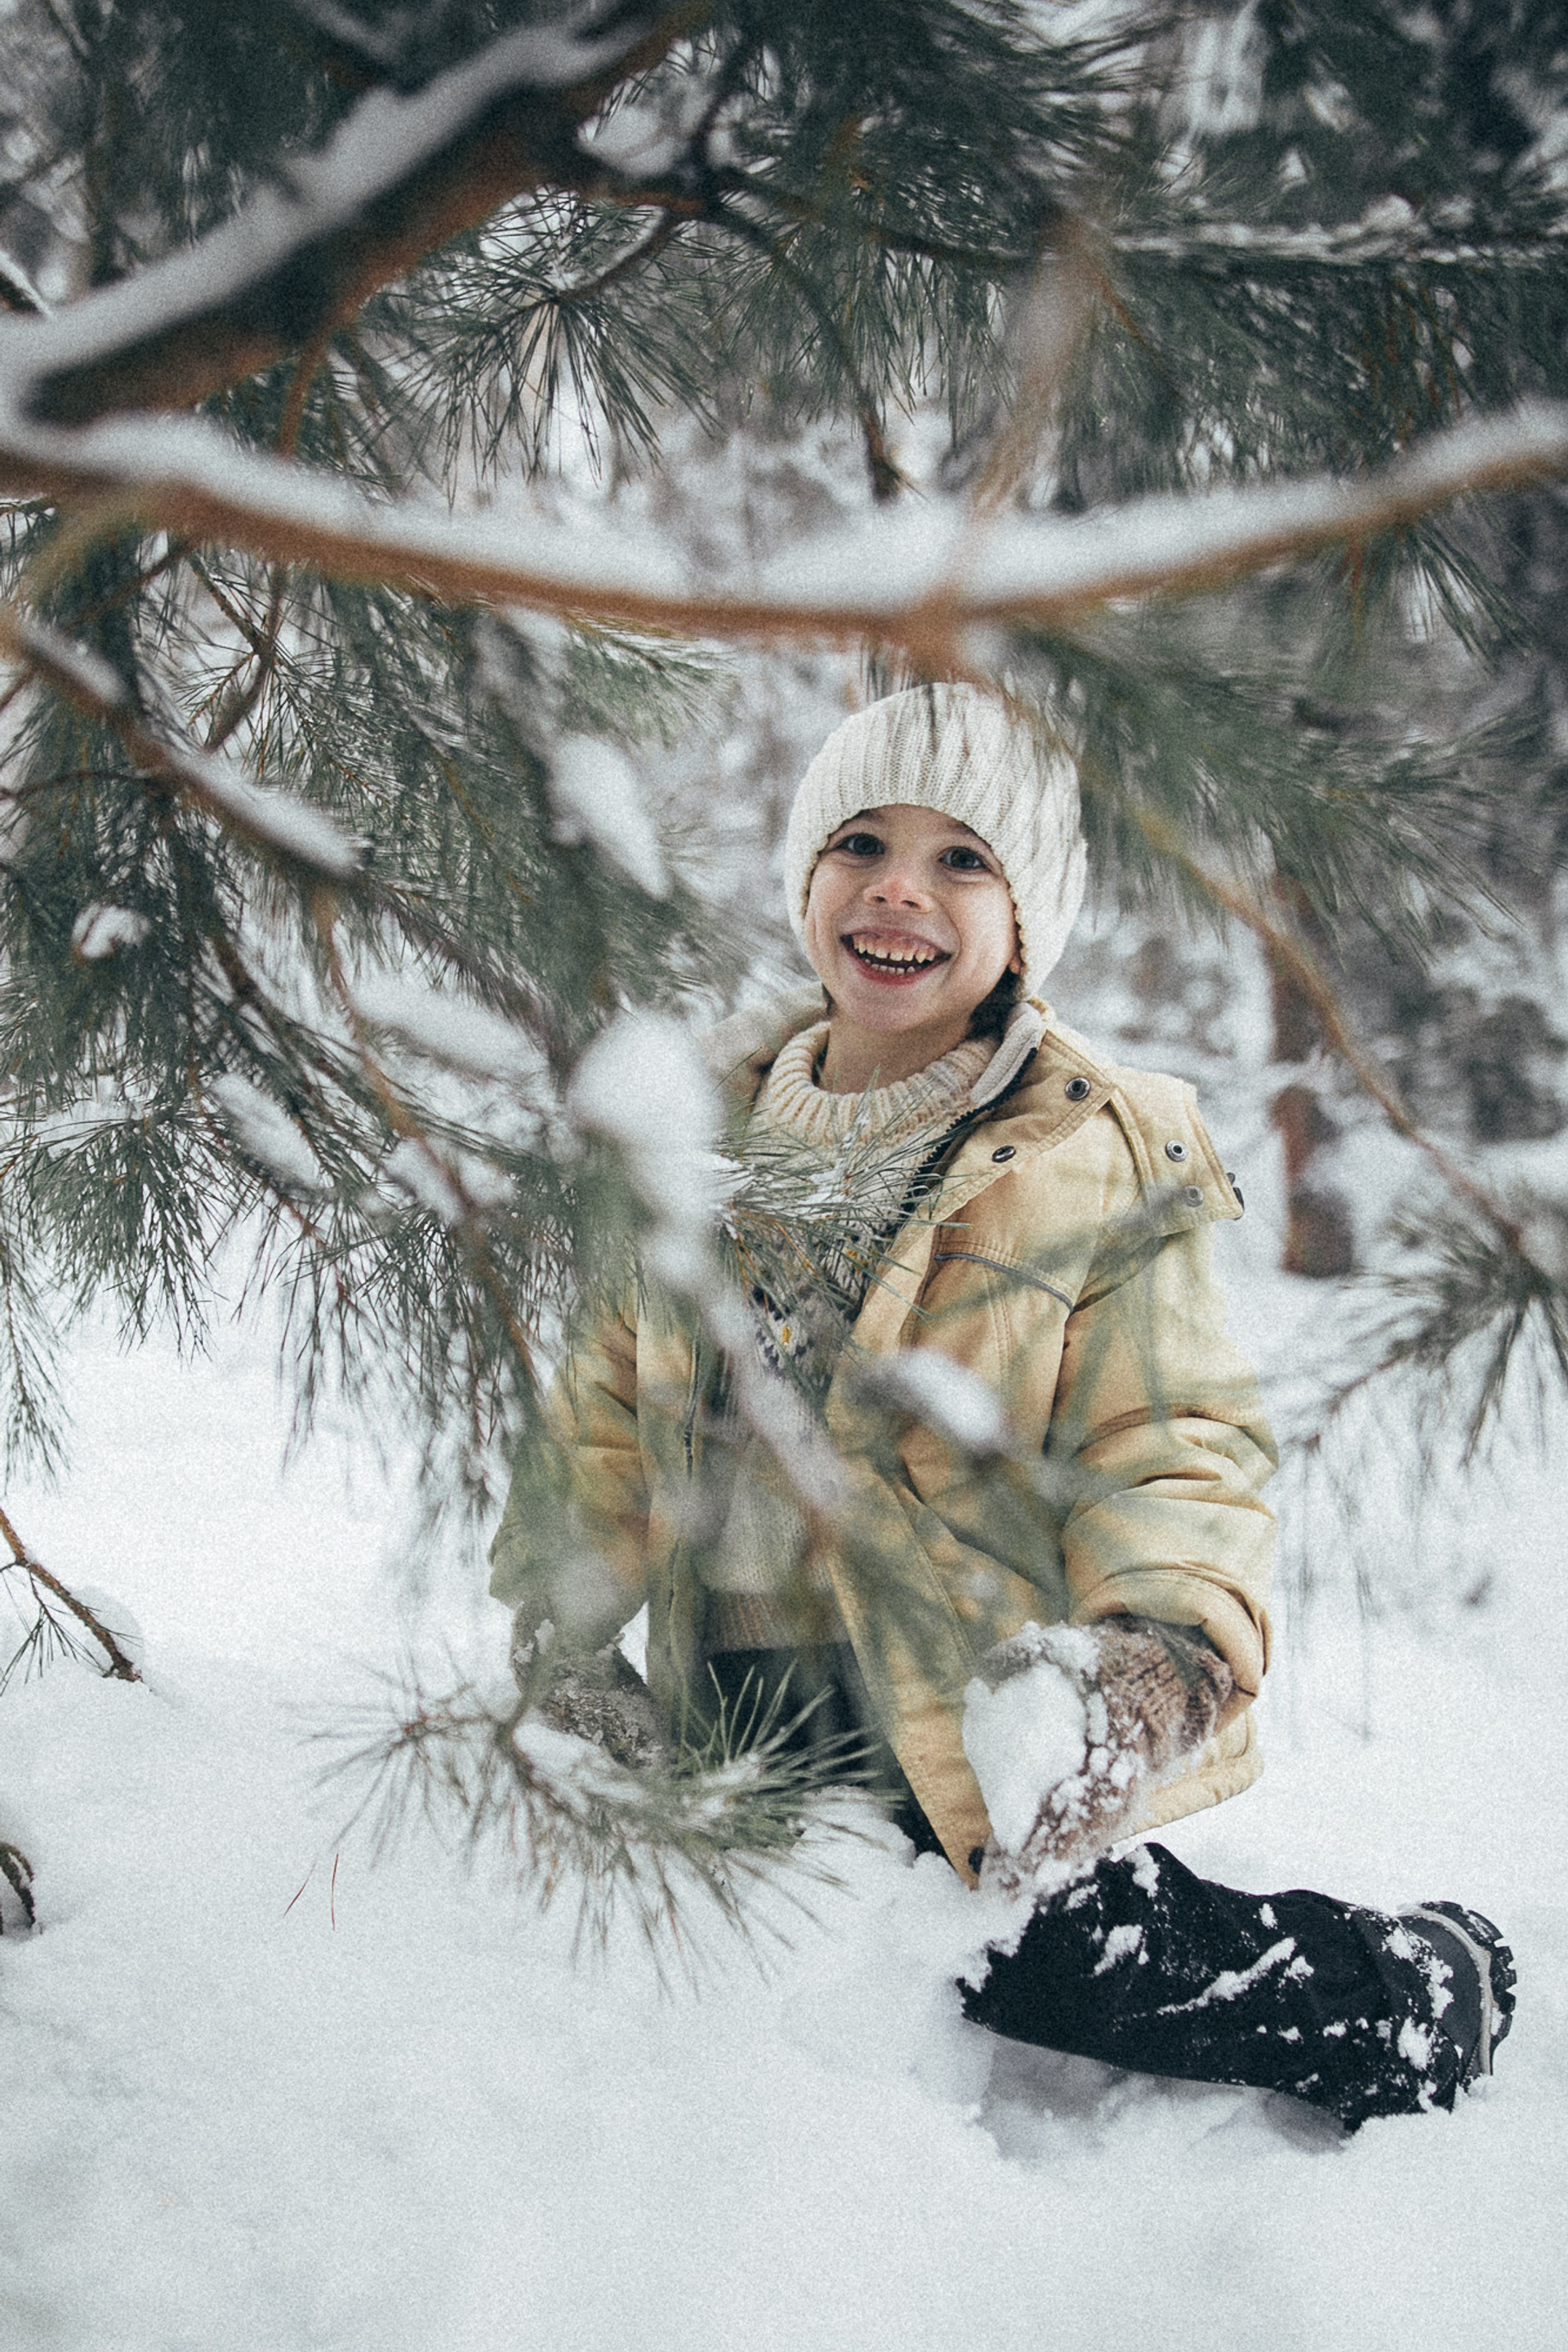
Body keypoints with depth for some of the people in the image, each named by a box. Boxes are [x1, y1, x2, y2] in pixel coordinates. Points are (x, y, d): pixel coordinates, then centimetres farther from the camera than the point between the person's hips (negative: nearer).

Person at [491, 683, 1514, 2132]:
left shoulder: (1100, 1160, -8)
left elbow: (1178, 1444, -11)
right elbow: (618, 1398, 16)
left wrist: (1162, 1656, -28)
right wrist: (552, 1604, 7)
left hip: (978, 1743, -6)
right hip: (737, 1732, 6)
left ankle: (1421, 1991, 9)